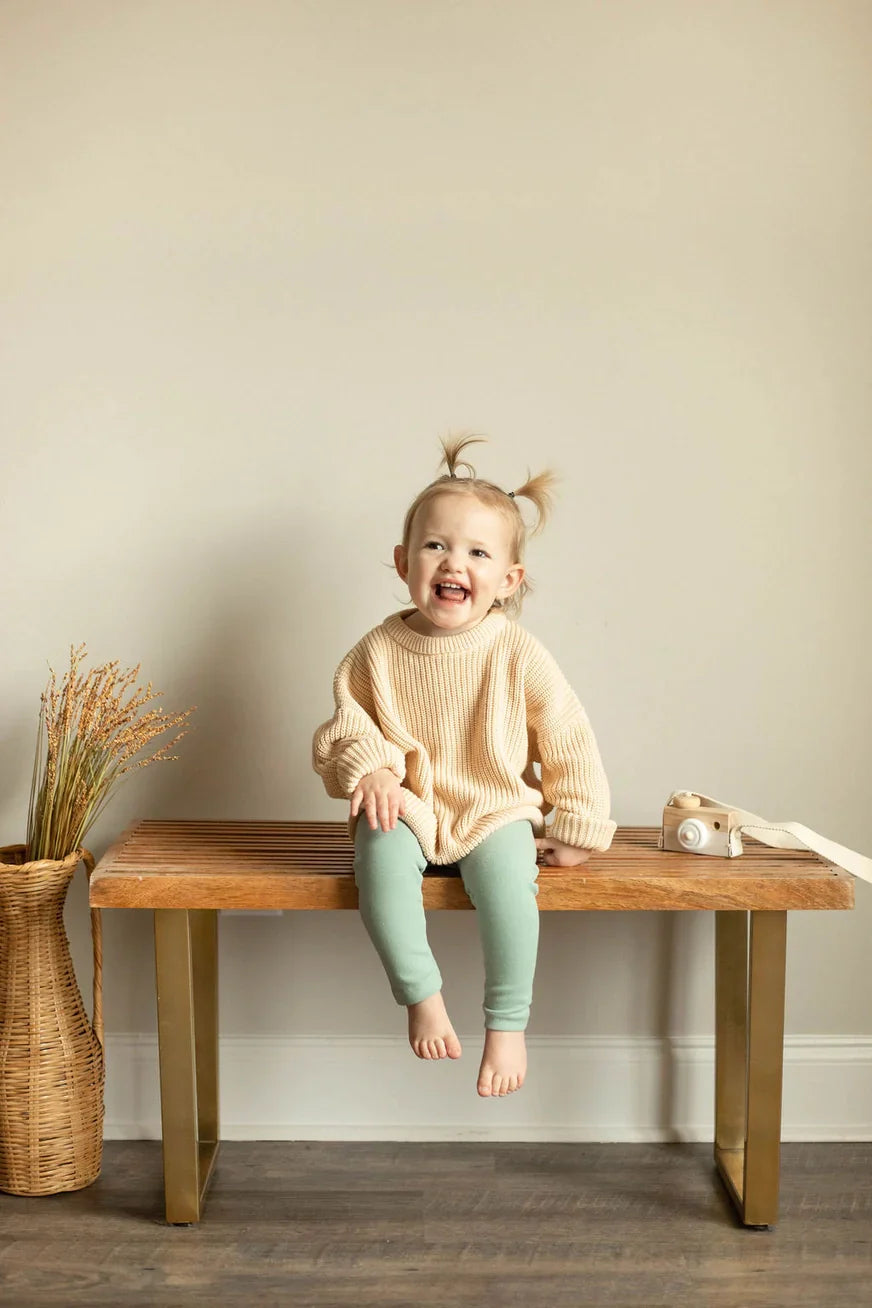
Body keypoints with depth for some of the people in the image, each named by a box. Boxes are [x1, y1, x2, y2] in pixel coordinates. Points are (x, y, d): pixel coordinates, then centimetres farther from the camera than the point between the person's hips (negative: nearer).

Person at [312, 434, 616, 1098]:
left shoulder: (518, 654, -8)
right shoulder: (379, 651, -4)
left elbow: (569, 740, -1)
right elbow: (349, 721, 9)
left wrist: (576, 829, 1)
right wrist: (368, 769, -12)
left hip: (496, 808, -1)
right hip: (407, 805, 1)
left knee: (507, 877, -30)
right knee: (380, 854, -30)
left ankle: (508, 1022, -11)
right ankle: (422, 994, -14)